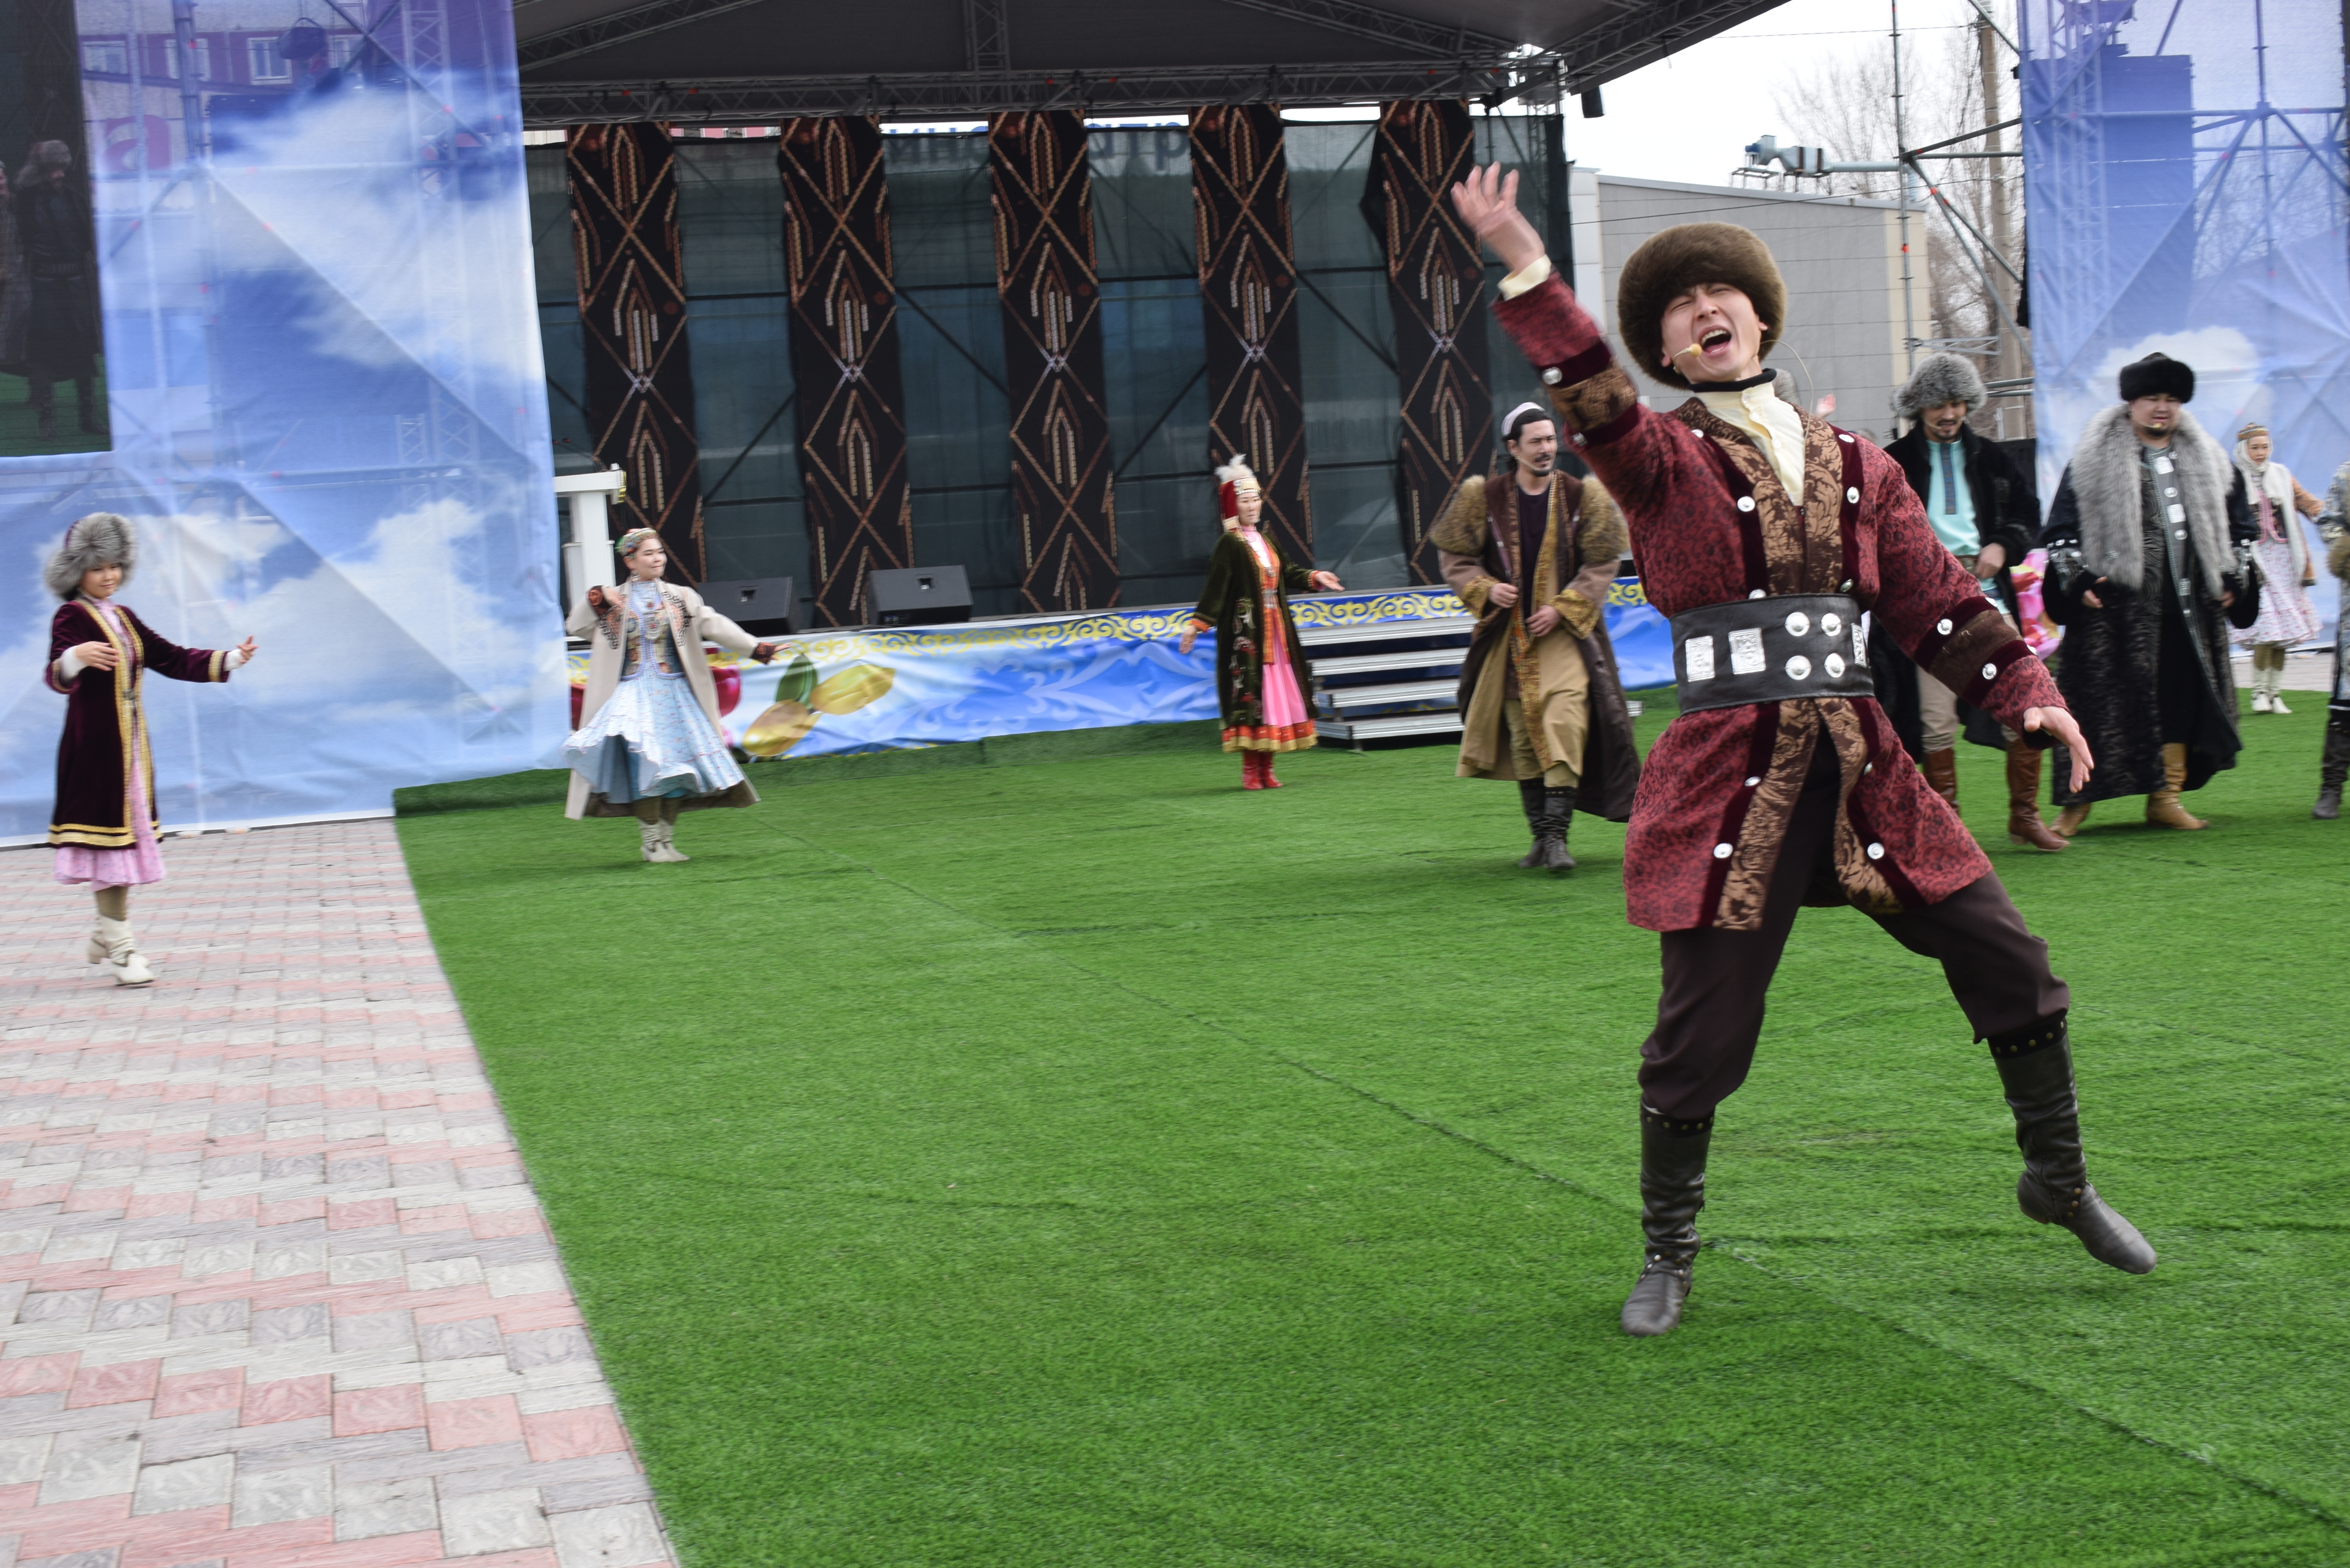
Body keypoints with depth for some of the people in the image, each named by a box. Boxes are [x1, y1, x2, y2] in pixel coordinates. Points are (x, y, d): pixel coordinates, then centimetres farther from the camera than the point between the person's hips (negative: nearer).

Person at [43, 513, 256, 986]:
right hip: (95, 744, -8)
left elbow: (173, 660, 18)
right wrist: (75, 657, -47)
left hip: (130, 744, 8)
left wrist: (231, 659, 9)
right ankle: (119, 948, -5)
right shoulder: (71, 618, -8)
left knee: (128, 833, 10)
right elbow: (56, 676, -24)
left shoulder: (123, 619, 16)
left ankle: (107, 934, 22)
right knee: (110, 837, -8)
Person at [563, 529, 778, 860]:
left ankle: (667, 842, 8)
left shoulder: (680, 597, 8)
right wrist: (593, 605, -14)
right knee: (645, 765, -13)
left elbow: (712, 623, -1)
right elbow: (576, 627, 4)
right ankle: (652, 843, -7)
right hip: (633, 695, -2)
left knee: (676, 765, 0)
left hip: (675, 695, 2)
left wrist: (754, 647, -11)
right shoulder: (612, 601, 6)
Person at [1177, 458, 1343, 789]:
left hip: (1274, 631, 8)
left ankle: (1266, 768, 12)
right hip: (1245, 633, -7)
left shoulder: (1265, 541, 13)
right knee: (1249, 696, -8)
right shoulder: (1229, 545, -10)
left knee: (1274, 694, 6)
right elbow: (1215, 587, -16)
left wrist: (1315, 578, 19)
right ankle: (1250, 771, -4)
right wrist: (1197, 624, -22)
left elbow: (1286, 572, 25)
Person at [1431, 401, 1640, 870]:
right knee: (1522, 734, 5)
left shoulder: (1582, 498, -1)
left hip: (1566, 632, -2)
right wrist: (1485, 589, -11)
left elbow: (1601, 565, 1)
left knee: (1565, 724, -17)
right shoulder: (1483, 499, 0)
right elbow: (1454, 557, 7)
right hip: (1508, 634, 2)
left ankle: (1557, 835, -17)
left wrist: (1563, 608, -10)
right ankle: (1541, 835, 17)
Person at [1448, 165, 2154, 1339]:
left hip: (1860, 767, 4)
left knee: (2010, 962, 5)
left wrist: (2026, 692, -1)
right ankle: (1668, 1257, 19)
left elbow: (1937, 602, 12)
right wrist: (1522, 268, -36)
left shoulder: (1852, 466, 12)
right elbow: (1596, 406, -22)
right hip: (1729, 778, -4)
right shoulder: (1664, 461, -1)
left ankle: (2058, 1178, 29)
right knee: (1701, 1030, -3)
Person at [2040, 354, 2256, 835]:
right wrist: (2077, 580, -8)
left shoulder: (2208, 463, 14)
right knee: (2098, 702, -5)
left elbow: (2238, 527, 21)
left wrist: (2234, 580, 11)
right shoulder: (2093, 461, 1)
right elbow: (2061, 529, 1)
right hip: (2116, 604, -4)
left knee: (2181, 700, 6)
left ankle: (2165, 798, 16)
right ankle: (2078, 799, 1)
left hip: (2189, 606, 4)